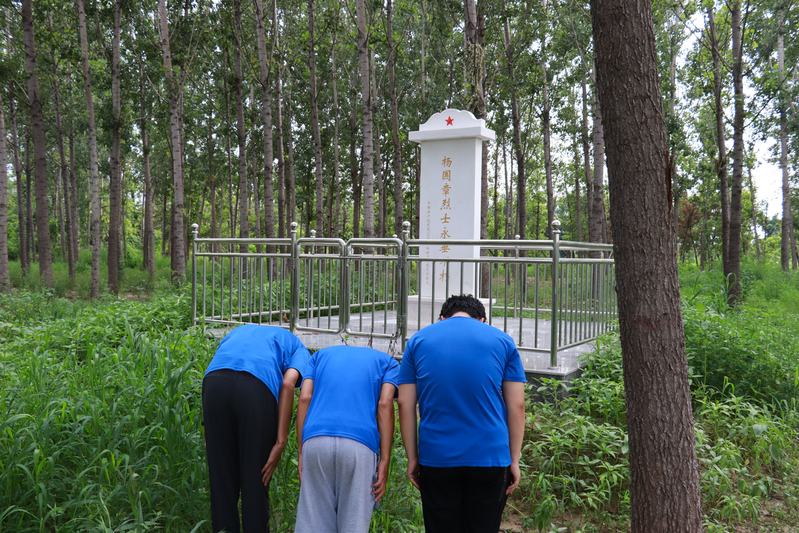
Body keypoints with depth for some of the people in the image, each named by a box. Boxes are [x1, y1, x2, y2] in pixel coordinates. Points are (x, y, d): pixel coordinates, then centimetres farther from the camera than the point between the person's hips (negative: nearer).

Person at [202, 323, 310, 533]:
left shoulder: (239, 331, 40)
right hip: (258, 388, -3)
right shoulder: (299, 350, 28)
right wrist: (280, 442, 1)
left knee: (221, 479, 17)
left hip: (214, 383, 3)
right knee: (256, 482, 13)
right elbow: (288, 383, 4)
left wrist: (210, 435, 23)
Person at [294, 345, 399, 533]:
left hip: (315, 440, 2)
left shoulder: (321, 355, 28)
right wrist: (384, 462, 0)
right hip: (360, 444, -2)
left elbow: (305, 398, 12)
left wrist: (301, 454, 10)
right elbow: (385, 403, 5)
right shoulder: (387, 361, 23)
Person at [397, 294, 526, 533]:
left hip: (436, 458, 0)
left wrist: (412, 458, 7)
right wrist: (514, 460, 6)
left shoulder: (418, 340, 7)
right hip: (490, 458, 0)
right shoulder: (502, 340, 5)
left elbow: (405, 405, 2)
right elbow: (517, 406, 1)